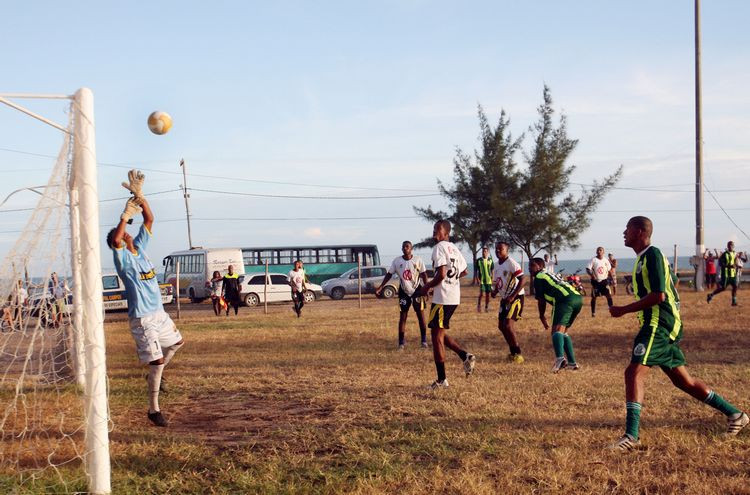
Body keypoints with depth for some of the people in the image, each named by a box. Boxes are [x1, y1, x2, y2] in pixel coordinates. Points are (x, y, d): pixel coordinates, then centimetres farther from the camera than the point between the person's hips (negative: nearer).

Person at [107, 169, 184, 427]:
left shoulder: (140, 247, 7)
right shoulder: (122, 257, -12)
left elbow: (149, 219, 6)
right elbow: (115, 239, -34)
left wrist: (139, 195, -3)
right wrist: (126, 215, -30)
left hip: (159, 312, 8)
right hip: (142, 317, -8)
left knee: (177, 342, 25)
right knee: (157, 361, -9)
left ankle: (155, 374, 40)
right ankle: (154, 409, 1)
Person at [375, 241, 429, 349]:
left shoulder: (417, 260, -8)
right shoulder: (397, 261, -5)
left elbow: (423, 275, -4)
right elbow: (389, 274, 0)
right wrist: (380, 287, -6)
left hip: (417, 290, -1)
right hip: (404, 291, 1)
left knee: (421, 315, 3)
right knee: (402, 317, 2)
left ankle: (424, 341, 13)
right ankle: (401, 342, 7)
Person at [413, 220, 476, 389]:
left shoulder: (439, 248, -13)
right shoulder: (454, 248, 14)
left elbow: (441, 274, -22)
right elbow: (464, 271, 24)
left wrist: (427, 287, -9)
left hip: (442, 298, -9)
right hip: (454, 297, 9)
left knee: (437, 336, -2)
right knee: (440, 333, 21)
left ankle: (442, 379, 0)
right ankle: (465, 356, 9)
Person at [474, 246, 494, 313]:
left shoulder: (490, 260, 5)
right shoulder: (478, 260, -1)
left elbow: (492, 270, 10)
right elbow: (475, 270, 1)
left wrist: (492, 279, 4)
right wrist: (477, 279, -7)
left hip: (488, 280, 3)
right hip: (481, 280, -2)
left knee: (487, 294, 7)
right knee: (481, 294, -12)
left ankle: (486, 307, 18)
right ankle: (479, 306, 5)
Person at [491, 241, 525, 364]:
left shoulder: (511, 263, -16)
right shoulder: (497, 266, 10)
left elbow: (523, 280, -21)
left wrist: (512, 296, -24)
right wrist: (494, 291, 0)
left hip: (516, 297, -9)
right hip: (505, 298, 9)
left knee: (508, 325, -16)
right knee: (501, 325, 11)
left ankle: (518, 354, -7)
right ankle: (513, 352, 24)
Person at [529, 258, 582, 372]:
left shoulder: (539, 277, 9)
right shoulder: (549, 275, 35)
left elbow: (541, 300, 8)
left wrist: (542, 317, 20)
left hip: (565, 298, -9)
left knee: (557, 330, -18)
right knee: (563, 331, 20)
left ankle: (560, 358, -43)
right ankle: (572, 362, 14)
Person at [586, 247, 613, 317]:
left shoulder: (606, 260, 4)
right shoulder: (593, 260, -6)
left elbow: (609, 270, 15)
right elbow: (588, 269, -13)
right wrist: (591, 274, -32)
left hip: (604, 280, 2)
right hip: (595, 281, -2)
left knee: (609, 295, -6)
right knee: (594, 297, 4)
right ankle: (593, 312, 14)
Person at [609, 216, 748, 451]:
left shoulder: (652, 255, -12)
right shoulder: (644, 257, 18)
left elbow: (658, 295, -21)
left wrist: (624, 310, -18)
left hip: (659, 324, -10)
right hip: (659, 325, 10)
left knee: (634, 372, -18)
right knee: (683, 380, 14)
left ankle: (631, 435, -21)